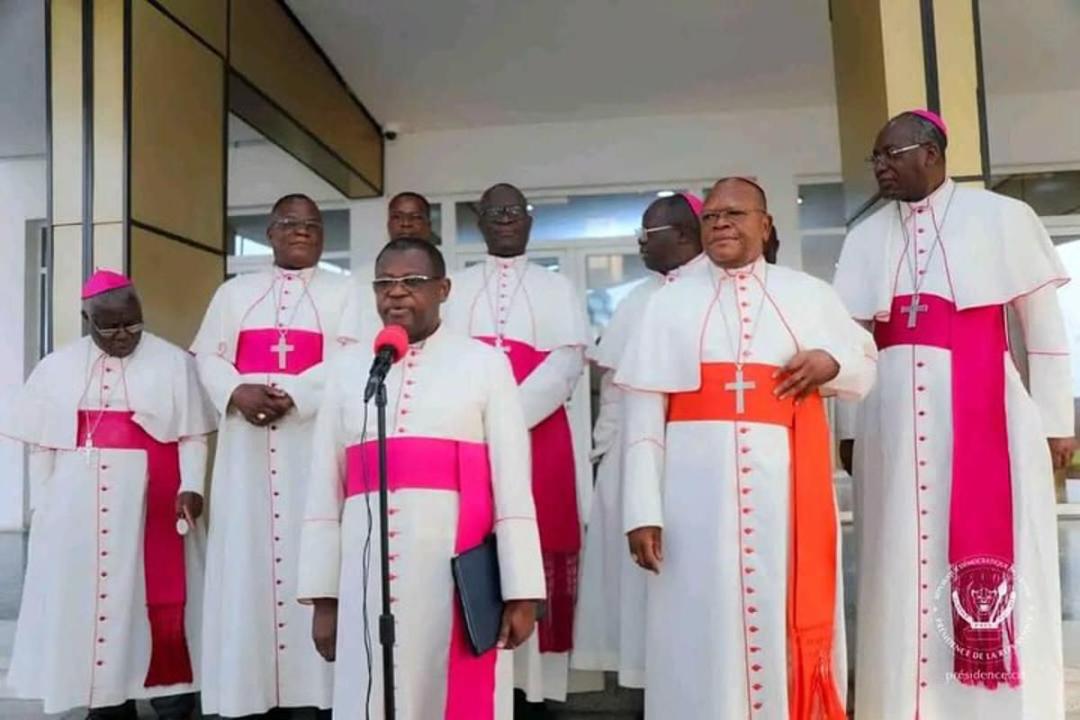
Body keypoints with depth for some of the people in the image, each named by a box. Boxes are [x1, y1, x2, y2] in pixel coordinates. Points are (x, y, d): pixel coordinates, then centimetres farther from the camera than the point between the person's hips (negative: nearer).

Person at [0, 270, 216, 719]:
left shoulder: (173, 362, 0)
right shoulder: (58, 366, 9)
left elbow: (193, 435, -1)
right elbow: (42, 445, 11)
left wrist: (191, 487, -12)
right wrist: (40, 506, 7)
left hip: (149, 501, -3)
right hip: (78, 503, 3)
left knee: (158, 596, -1)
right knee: (88, 595, 7)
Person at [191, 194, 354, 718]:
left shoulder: (344, 293, 10)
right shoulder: (234, 292, 18)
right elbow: (208, 356, 9)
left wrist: (293, 395, -16)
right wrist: (238, 392, -11)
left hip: (315, 439, -2)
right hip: (246, 441, 3)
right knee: (246, 552, 1)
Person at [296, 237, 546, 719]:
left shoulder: (484, 363, 2)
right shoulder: (348, 368, 10)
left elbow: (511, 482, -1)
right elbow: (324, 489, 10)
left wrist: (520, 592, -4)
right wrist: (323, 597, 7)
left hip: (458, 575, -2)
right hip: (368, 577, 3)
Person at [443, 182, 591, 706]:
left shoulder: (556, 288, 13)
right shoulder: (453, 288, 16)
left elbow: (568, 360, -1)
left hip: (538, 435, -1)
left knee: (536, 557, -2)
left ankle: (534, 682, 7)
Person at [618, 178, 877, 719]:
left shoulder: (810, 294, 13)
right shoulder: (669, 303, 9)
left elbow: (866, 366, 20)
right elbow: (643, 413, 2)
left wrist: (831, 363, -4)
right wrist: (642, 509, -7)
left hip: (786, 486, 1)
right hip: (697, 490, 0)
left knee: (790, 624, 6)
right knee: (702, 626, 4)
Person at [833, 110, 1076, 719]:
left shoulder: (1002, 217, 3)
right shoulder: (868, 236, 11)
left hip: (985, 407, -3)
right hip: (896, 413, 3)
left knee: (993, 562, 0)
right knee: (903, 565, 7)